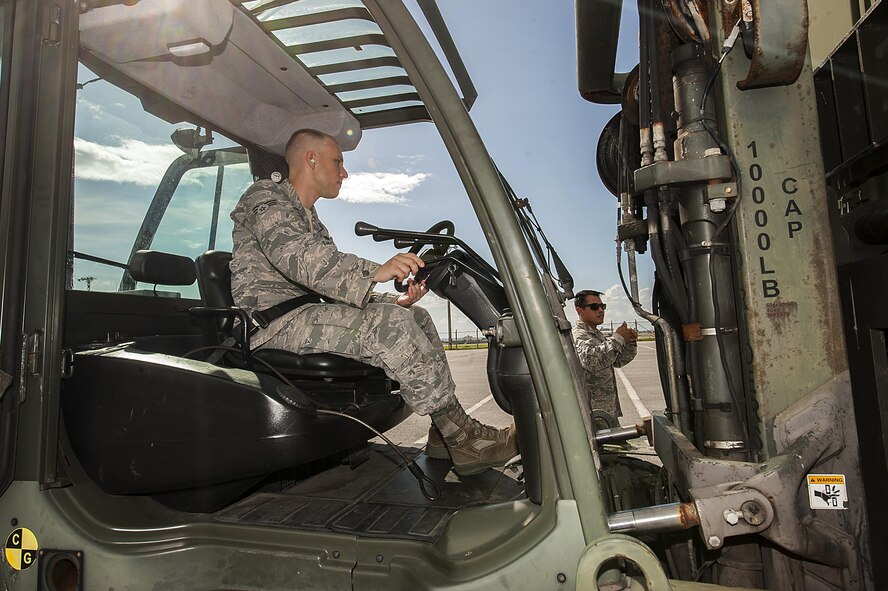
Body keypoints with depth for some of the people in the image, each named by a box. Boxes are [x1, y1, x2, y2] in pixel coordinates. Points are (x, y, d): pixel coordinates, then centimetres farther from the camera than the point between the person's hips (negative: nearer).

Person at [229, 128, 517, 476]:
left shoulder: (311, 221, 28)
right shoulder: (265, 197, 0)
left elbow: (340, 287, 19)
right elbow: (297, 256, -23)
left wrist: (395, 301, 2)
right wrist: (375, 272, -35)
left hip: (307, 315, 9)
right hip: (274, 321, -9)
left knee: (416, 317, -2)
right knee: (389, 324, -28)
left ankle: (442, 437, -8)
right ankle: (464, 440, -22)